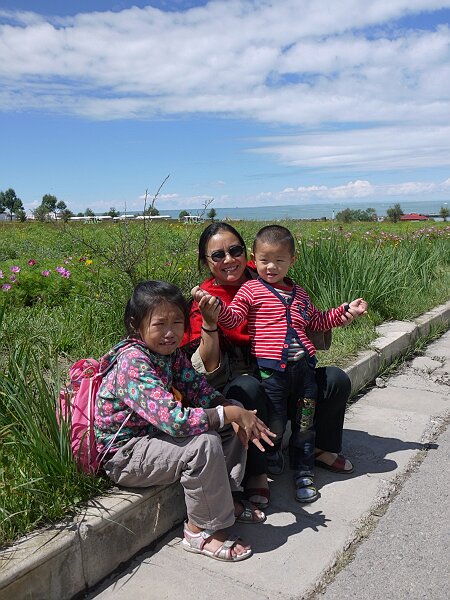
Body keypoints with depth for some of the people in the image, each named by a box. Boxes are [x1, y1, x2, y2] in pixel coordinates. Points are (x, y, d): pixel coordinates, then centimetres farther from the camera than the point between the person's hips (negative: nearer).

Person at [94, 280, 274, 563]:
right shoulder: (133, 363, -30)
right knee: (204, 443, -30)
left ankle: (225, 496, 10)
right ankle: (202, 531, -11)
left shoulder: (171, 351, -1)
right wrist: (231, 414, -30)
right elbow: (175, 420, -38)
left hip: (154, 435, 9)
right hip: (125, 456, -9)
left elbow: (199, 388, 0)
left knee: (231, 424, 4)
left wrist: (237, 414, -19)